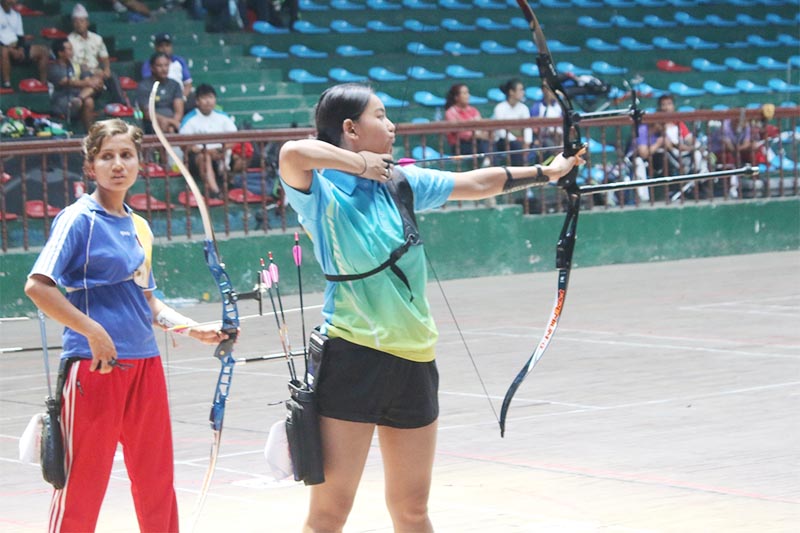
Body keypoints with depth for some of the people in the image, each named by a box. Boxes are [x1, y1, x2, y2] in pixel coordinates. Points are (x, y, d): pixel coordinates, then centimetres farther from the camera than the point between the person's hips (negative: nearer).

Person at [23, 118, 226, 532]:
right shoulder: (79, 219, -7)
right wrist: (94, 332, -20)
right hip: (96, 364, -7)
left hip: (145, 361, 7)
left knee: (156, 479, 12)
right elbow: (37, 286, -16)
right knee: (83, 485, -1)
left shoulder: (139, 227, 13)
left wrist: (194, 329, 9)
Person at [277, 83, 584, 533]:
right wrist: (361, 164, -16)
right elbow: (293, 153, -31)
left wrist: (545, 172, 26)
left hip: (413, 359, 6)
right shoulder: (322, 189, -9)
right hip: (352, 356, -6)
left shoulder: (400, 182, 11)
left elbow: (476, 184, 21)